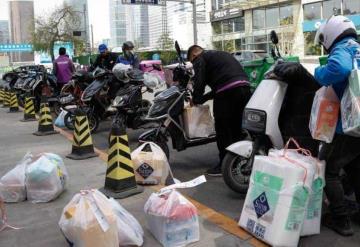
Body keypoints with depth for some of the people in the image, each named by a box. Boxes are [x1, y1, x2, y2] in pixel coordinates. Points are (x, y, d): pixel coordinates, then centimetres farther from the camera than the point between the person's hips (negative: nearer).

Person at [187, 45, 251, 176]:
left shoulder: (200, 59, 8)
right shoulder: (221, 54, 34)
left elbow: (199, 81, -6)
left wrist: (196, 100, 8)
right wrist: (202, 98, 30)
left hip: (229, 92, -9)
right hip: (245, 87, 9)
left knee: (223, 129, 0)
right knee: (236, 127, 16)